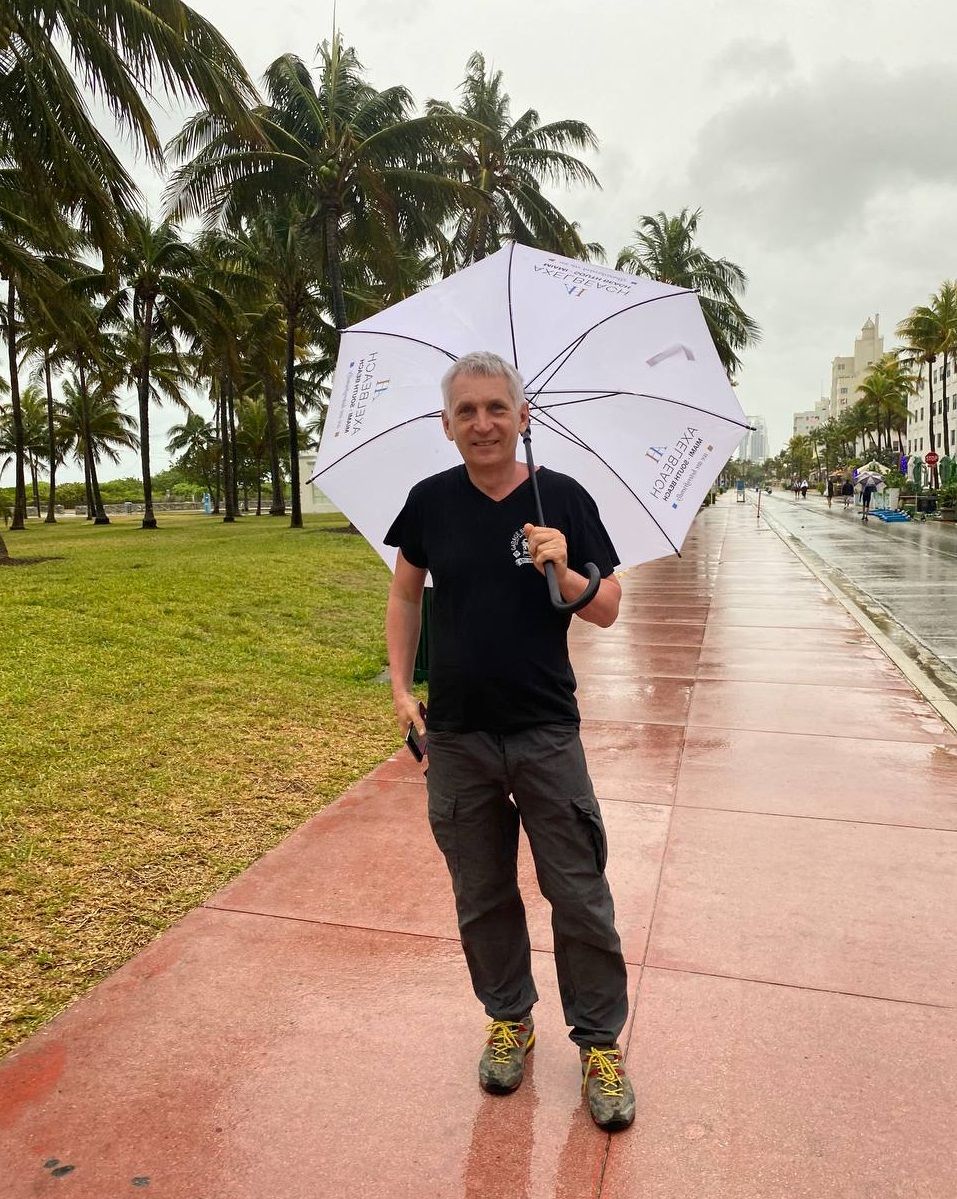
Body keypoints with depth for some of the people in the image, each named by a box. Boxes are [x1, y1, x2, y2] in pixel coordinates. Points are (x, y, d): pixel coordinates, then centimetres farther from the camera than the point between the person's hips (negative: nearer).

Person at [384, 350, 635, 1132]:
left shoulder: (563, 499, -5)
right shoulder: (431, 502, -1)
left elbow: (609, 611, -2)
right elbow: (405, 594, 11)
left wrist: (564, 574, -22)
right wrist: (401, 685, 4)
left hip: (546, 735, -1)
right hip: (457, 737, 2)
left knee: (580, 898, 7)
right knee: (483, 897, 17)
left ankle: (601, 1043, 29)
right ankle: (509, 1019, 39)